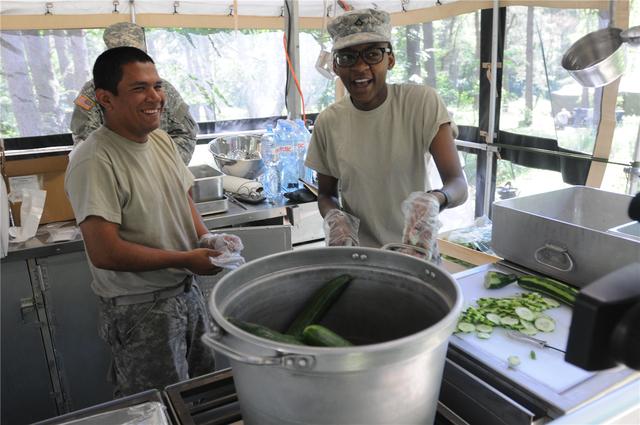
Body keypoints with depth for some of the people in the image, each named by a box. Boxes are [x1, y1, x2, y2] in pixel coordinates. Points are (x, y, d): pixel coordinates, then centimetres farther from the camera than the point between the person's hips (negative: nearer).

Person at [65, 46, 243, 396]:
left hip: (187, 291, 8)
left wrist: (206, 239, -5)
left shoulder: (161, 139, 3)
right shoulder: (94, 161, -23)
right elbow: (104, 253, -27)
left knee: (205, 390, 24)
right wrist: (186, 259, -20)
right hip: (139, 308, -7)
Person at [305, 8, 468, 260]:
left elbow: (458, 183, -16)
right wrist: (333, 217, -17)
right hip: (355, 250, 2)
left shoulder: (423, 102, -11)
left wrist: (434, 200, -38)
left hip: (415, 249, -2)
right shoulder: (328, 122, -5)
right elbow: (326, 194, 5)